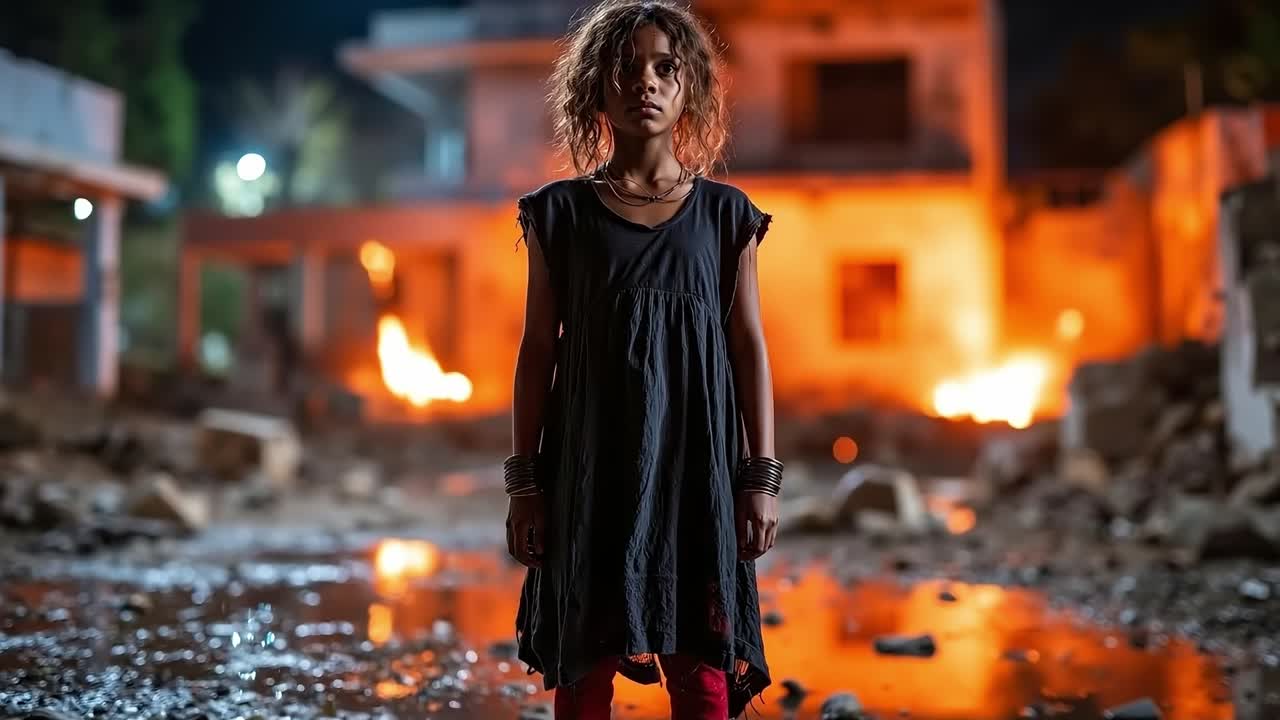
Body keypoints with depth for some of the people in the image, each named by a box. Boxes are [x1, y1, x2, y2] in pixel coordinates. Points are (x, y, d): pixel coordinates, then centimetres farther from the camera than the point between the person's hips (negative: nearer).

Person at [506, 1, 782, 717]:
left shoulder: (725, 214, 5)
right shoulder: (561, 213, 4)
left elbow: (750, 347, 5)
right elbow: (539, 349, 4)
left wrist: (761, 477, -1)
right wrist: (525, 481, 1)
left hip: (696, 464, 0)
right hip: (591, 468, 0)